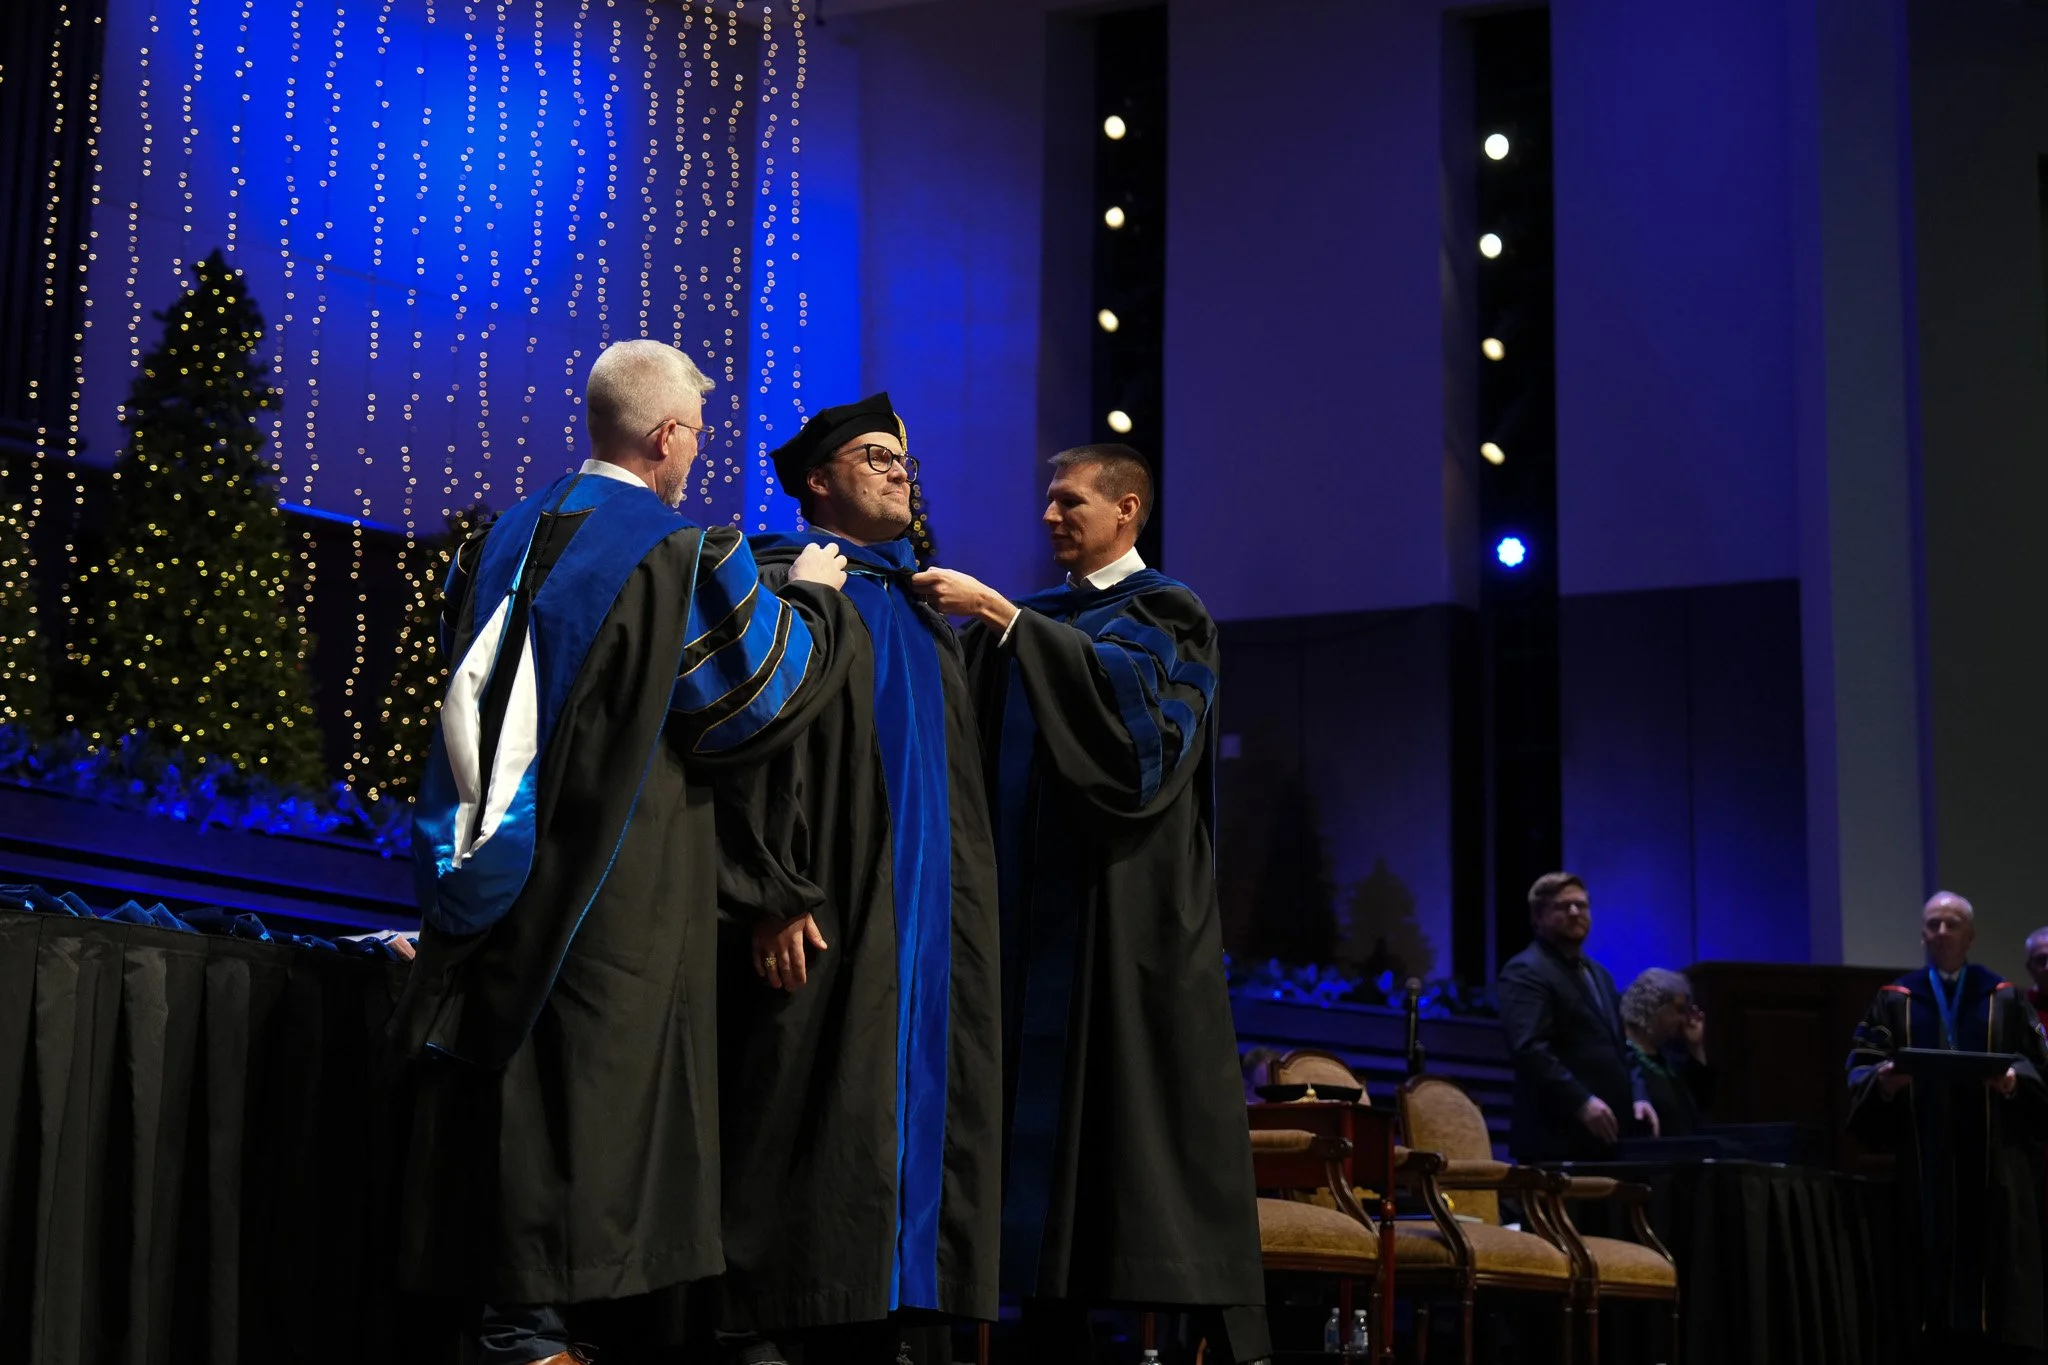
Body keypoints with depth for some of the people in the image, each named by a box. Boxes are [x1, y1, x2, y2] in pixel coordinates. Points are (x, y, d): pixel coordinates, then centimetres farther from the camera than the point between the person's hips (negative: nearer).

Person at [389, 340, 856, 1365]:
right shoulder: (684, 556, -9)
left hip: (491, 864, 6)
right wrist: (811, 597, 13)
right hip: (617, 888, -6)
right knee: (581, 1088, -3)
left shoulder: (505, 540, 10)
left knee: (489, 1073, 9)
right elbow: (759, 695, -3)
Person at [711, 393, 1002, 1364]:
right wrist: (775, 895, -21)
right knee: (808, 1108, -9)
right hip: (830, 915, -7)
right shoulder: (784, 585, -1)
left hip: (924, 910, 7)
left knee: (909, 1106, 4)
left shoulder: (920, 609, 22)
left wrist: (962, 905, 15)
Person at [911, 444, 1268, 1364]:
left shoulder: (1168, 614, 2)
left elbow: (1122, 683, -18)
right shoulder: (1032, 623, 18)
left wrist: (994, 613, -21)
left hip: (1129, 907, -5)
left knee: (1160, 1116, -8)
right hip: (1037, 902, 5)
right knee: (1049, 1117, 1)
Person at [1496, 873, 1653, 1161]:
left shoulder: (1598, 974, 24)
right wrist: (1581, 1102, -24)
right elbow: (1529, 1048, -19)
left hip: (1607, 1136, 9)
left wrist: (1638, 1096, 10)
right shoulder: (1525, 972, -7)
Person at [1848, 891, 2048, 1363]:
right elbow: (1860, 1069, 4)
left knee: (1992, 1266, -4)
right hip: (1923, 1166, 0)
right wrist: (1881, 1081, -18)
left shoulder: (2004, 999, 10)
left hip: (1992, 1167, 0)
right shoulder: (1894, 1000, 10)